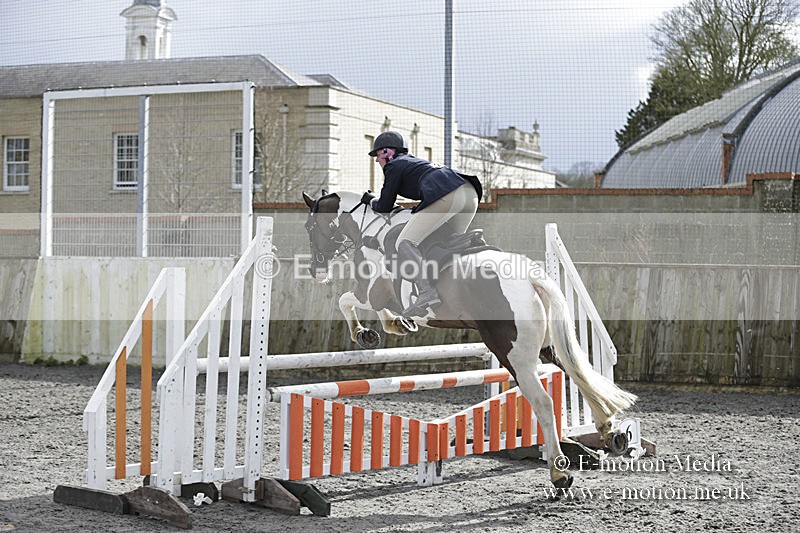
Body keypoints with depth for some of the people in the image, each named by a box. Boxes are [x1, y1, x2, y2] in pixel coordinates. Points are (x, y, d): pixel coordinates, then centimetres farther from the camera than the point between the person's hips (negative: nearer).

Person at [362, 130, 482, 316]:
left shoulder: (394, 166, 16)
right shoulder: (414, 161, 38)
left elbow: (384, 208, 18)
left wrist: (371, 200, 37)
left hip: (446, 196, -8)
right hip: (470, 192, 8)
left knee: (405, 243, -6)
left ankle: (427, 292, -23)